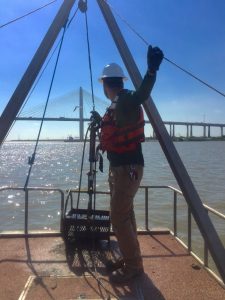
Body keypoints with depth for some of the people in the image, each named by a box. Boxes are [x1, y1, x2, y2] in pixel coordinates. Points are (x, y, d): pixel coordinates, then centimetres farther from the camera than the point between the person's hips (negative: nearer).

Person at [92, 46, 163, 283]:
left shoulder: (125, 100, -15)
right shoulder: (117, 105, 14)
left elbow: (141, 95, -38)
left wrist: (151, 71, -52)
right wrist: (100, 121, 39)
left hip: (128, 168, -10)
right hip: (119, 167, 10)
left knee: (118, 217, -5)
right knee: (124, 215, 16)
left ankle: (133, 265, 11)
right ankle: (129, 259, 29)